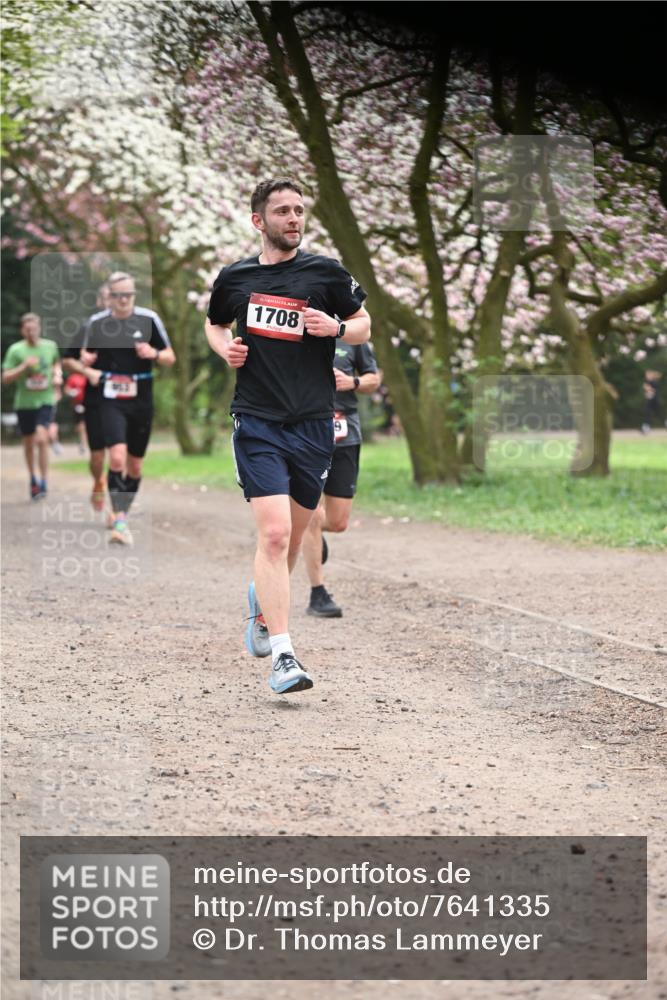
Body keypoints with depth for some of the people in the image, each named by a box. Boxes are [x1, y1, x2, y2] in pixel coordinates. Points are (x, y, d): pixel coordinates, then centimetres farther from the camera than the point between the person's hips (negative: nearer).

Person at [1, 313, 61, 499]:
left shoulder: (50, 346, 2)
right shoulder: (15, 350, -5)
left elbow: (57, 362, 25)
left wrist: (56, 372, 3)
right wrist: (24, 366, -20)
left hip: (45, 401, 0)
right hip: (24, 402, 0)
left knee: (41, 439, -19)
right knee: (28, 443, 11)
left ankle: (44, 481, -13)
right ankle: (33, 478, 33)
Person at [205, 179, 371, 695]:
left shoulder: (326, 272, 2)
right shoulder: (234, 278, 5)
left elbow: (363, 325, 11)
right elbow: (214, 323, 24)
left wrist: (335, 328, -10)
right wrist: (226, 347, 2)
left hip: (314, 422, 2)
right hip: (257, 421, -2)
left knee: (293, 537, 14)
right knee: (274, 533, -16)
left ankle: (263, 604, 46)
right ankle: (282, 655, -16)